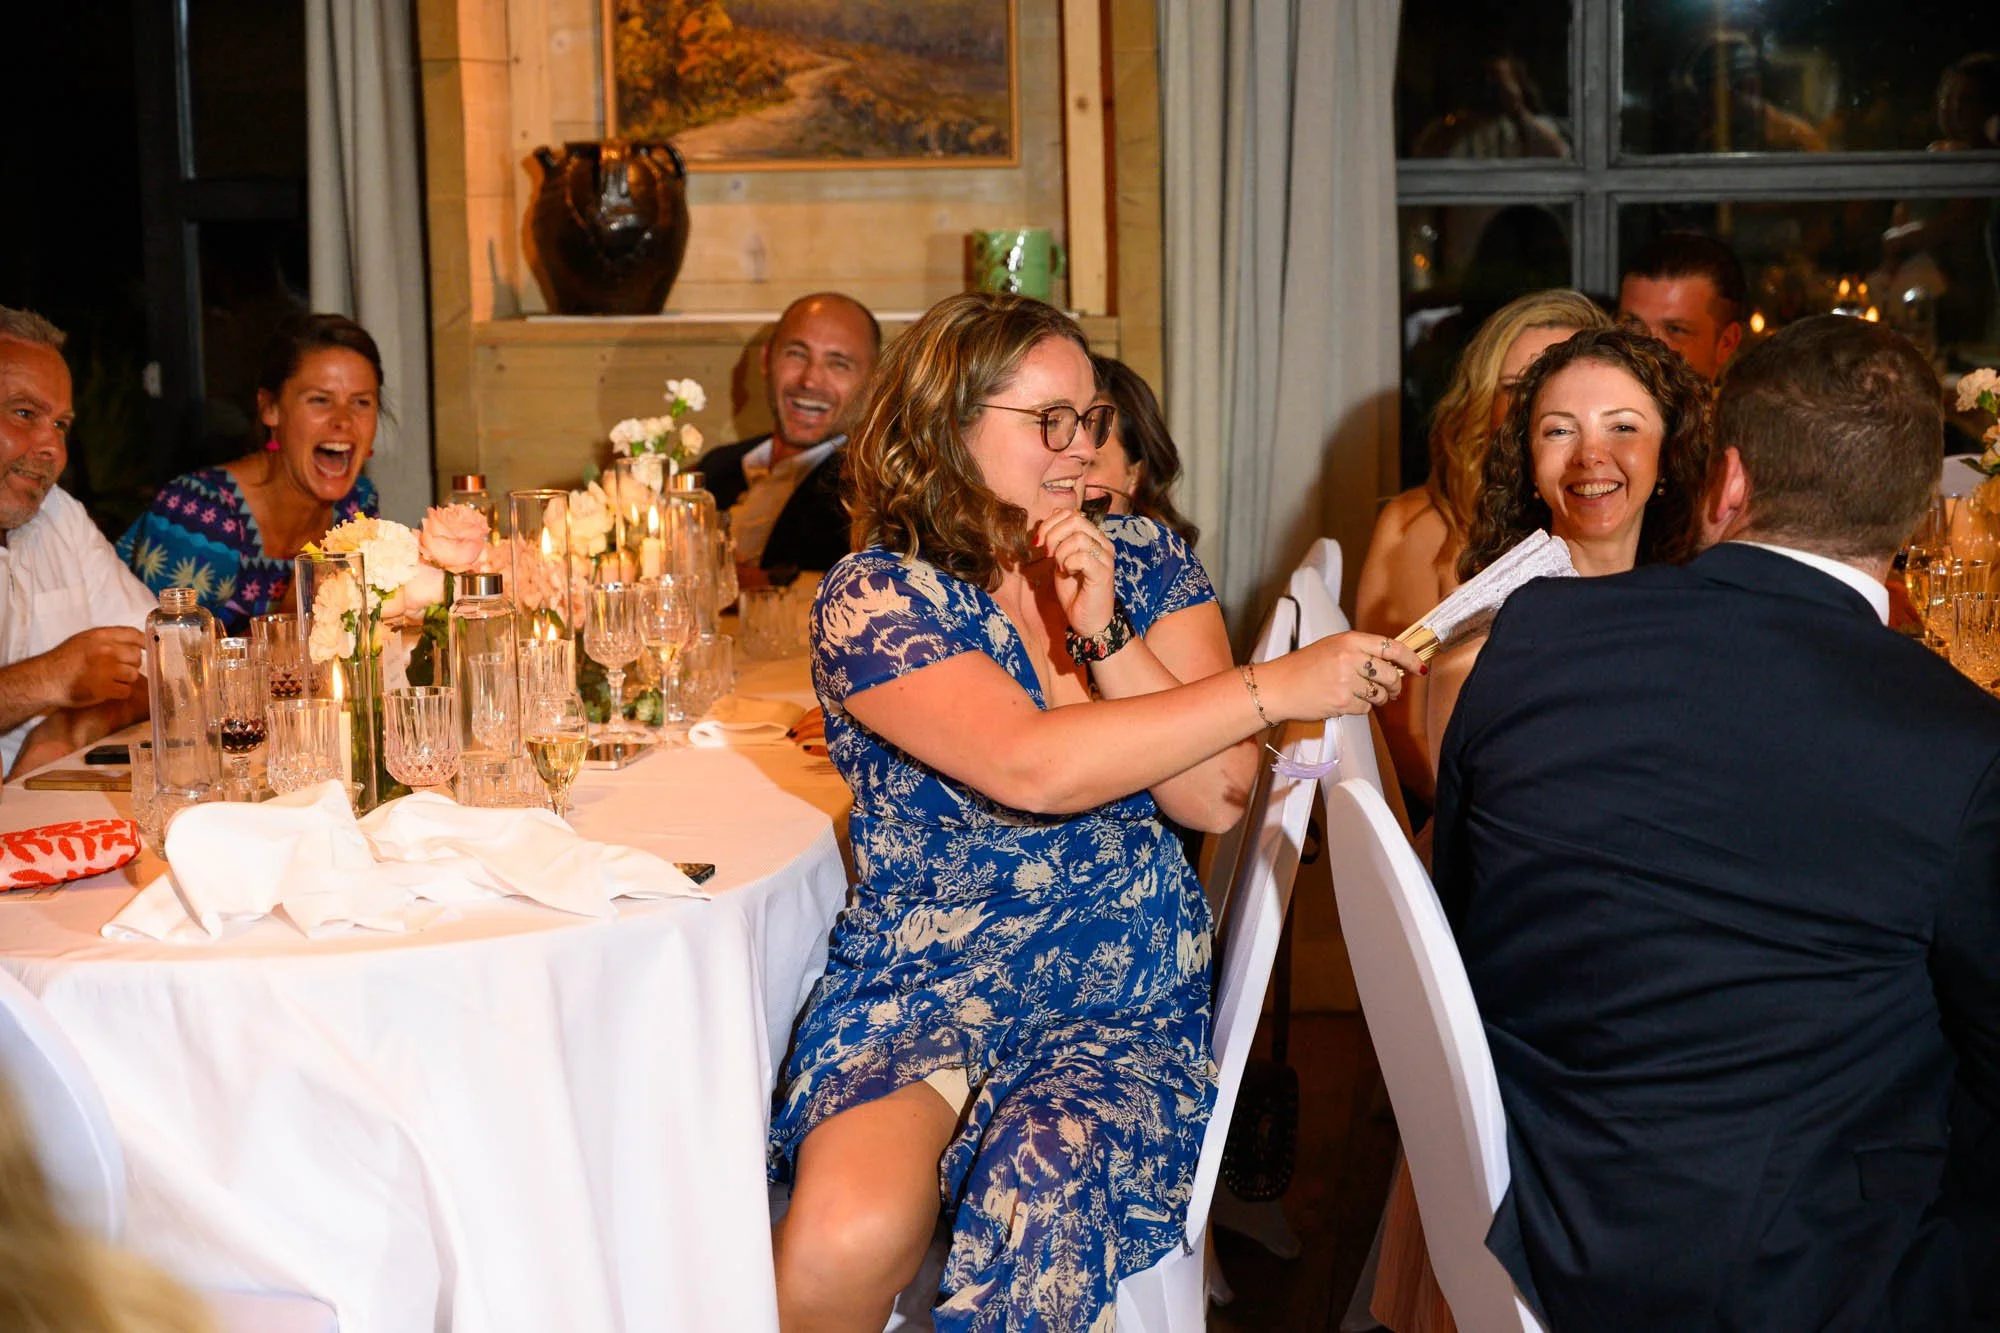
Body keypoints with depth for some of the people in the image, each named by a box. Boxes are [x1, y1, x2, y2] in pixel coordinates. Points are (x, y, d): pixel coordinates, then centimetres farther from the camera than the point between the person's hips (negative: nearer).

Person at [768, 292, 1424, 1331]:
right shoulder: (872, 597, -6)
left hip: (1127, 995, 2)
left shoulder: (1144, 561, 8)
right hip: (924, 984, -2)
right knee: (852, 1231, -31)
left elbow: (1216, 798, -2)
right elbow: (1032, 768, -22)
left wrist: (1103, 631, -13)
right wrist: (1274, 687, -22)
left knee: (1043, 1196, -32)